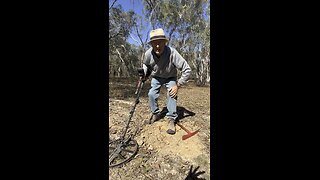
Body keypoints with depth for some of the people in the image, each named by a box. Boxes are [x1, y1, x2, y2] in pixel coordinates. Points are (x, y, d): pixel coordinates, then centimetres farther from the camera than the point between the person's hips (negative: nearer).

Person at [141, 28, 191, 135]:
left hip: (170, 78, -3)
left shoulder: (172, 52, -38)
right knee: (152, 94, -7)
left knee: (172, 94, -20)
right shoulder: (148, 54, -25)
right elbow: (145, 65, 2)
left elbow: (187, 70, -32)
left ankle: (171, 119, -7)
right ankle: (156, 114, 16)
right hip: (156, 77, 3)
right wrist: (144, 75, -17)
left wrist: (178, 85, -29)